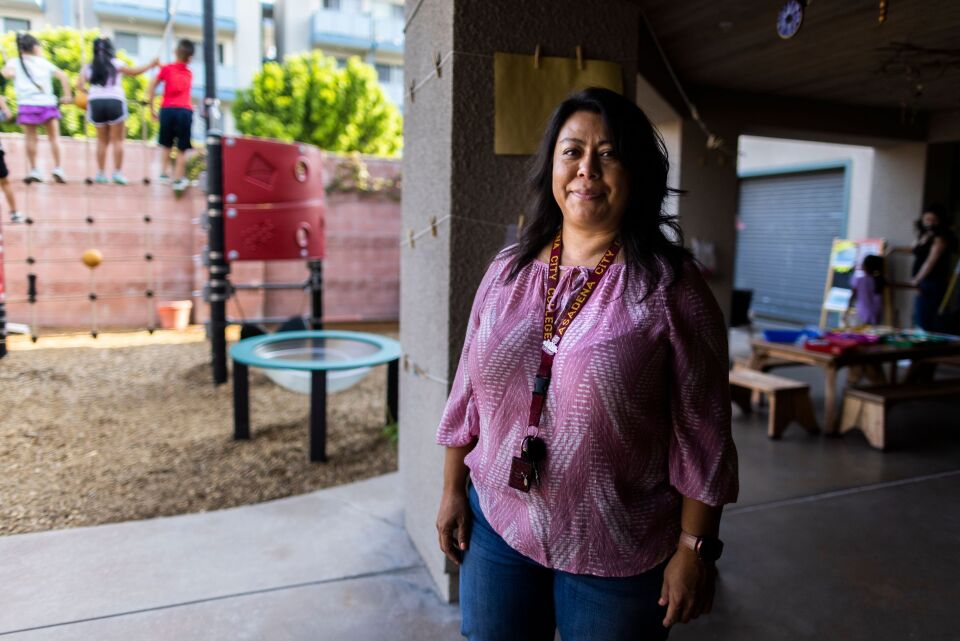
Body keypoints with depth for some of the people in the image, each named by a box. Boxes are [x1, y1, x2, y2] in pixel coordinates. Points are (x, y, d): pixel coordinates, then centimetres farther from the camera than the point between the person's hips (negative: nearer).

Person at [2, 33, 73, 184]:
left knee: (31, 138, 6)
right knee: (54, 137, 8)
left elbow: (7, 72, -9)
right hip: (47, 103, 0)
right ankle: (57, 168, -1)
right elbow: (63, 76, 4)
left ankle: (34, 171, 6)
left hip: (27, 105, 0)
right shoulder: (44, 62, 12)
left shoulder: (15, 62, 11)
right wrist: (68, 95, 5)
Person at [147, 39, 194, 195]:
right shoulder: (189, 74, 14)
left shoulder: (166, 68, 9)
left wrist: (151, 106, 13)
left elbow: (152, 87, 6)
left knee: (166, 144, 17)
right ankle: (178, 179, 4)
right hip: (185, 111, 0)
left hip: (168, 109, 0)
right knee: (182, 148, 5)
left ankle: (163, 173, 7)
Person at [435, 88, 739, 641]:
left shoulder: (670, 285, -13)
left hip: (616, 553, -3)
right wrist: (453, 490, 7)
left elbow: (701, 433, -10)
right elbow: (469, 392, 5)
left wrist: (694, 549, -8)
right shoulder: (509, 269, 0)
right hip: (496, 523, 4)